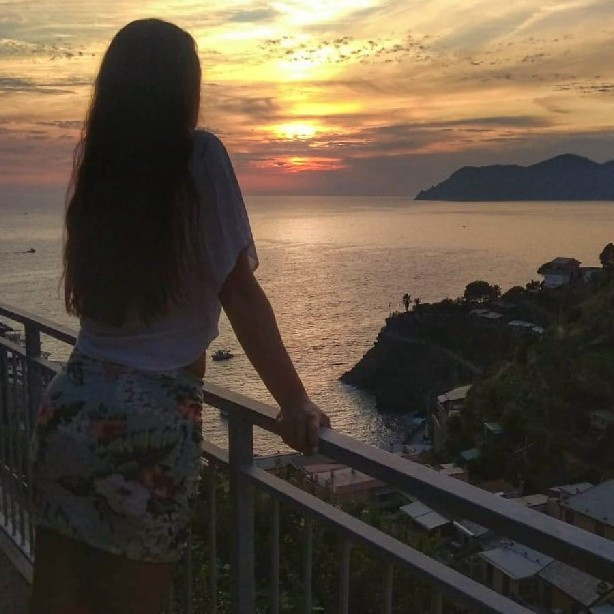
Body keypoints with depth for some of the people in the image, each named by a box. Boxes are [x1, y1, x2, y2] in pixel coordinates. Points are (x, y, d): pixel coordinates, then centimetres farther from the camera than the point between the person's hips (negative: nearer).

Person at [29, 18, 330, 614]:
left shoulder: (96, 166, 7)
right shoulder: (200, 157, -7)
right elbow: (240, 293, -10)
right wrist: (295, 404, -3)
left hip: (71, 402, 5)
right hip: (154, 414, -4)